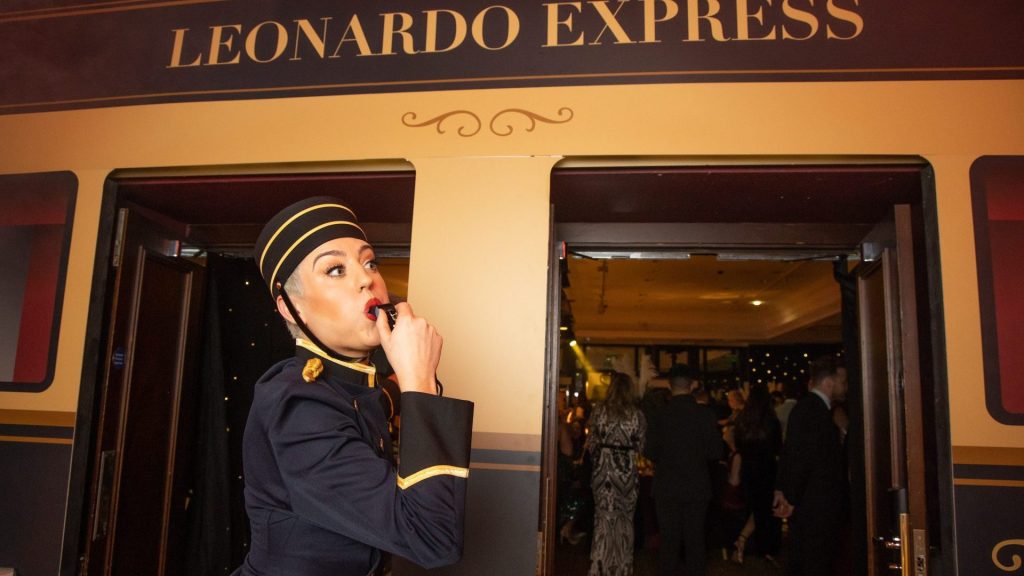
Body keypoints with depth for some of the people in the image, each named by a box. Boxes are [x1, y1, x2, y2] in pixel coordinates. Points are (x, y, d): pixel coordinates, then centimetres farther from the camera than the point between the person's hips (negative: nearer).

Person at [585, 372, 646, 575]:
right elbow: (640, 446, -3)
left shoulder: (599, 411, -3)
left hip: (603, 469, 1)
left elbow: (591, 444, 0)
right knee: (624, 520, 12)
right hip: (627, 471, 0)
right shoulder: (637, 414, -5)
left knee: (604, 517, 9)